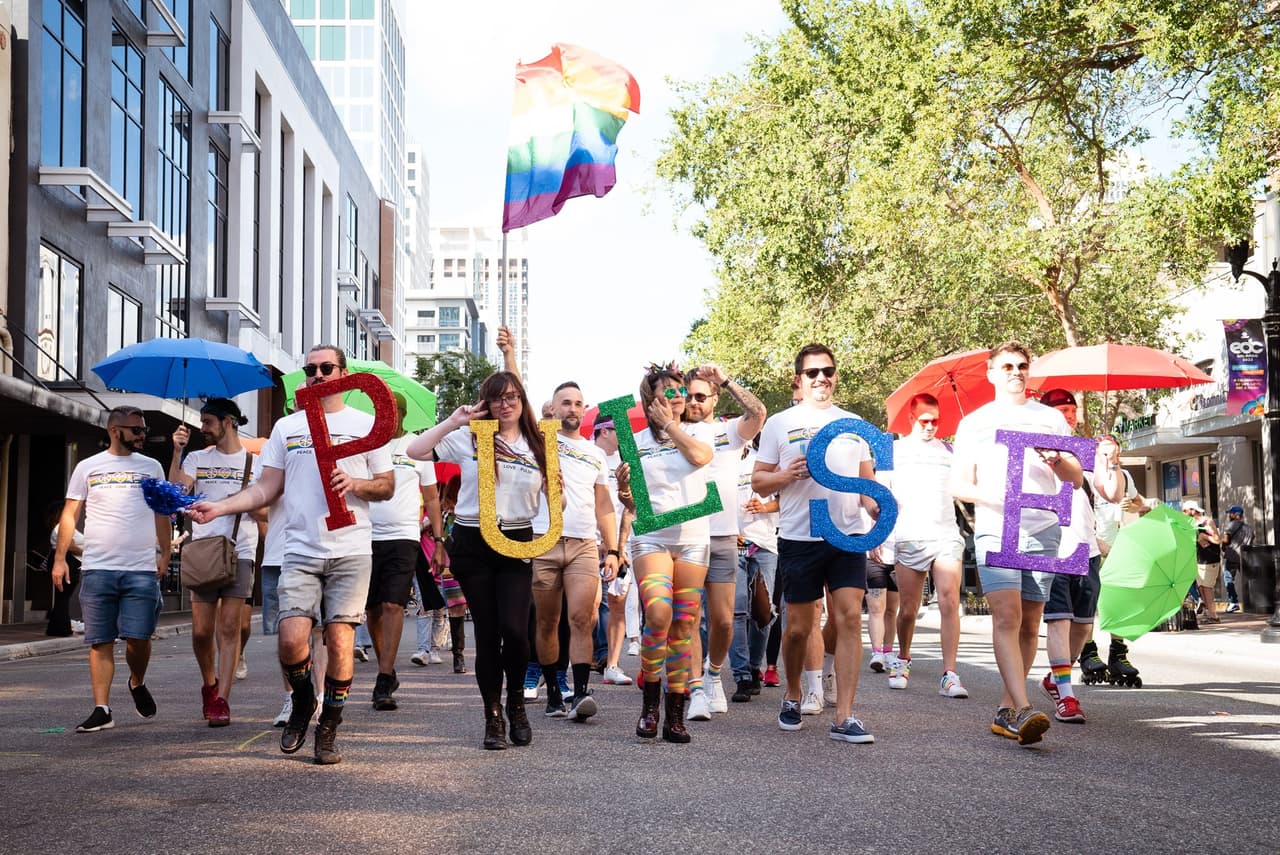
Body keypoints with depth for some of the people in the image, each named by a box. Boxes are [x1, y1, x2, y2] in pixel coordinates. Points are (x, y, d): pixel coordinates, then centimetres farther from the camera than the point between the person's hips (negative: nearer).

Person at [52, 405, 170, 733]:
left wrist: (164, 554, 4)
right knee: (100, 641, 0)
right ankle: (102, 710, 4)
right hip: (97, 568, 0)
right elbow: (70, 515, 10)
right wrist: (59, 558, 1)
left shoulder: (151, 467, 12)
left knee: (138, 638, -6)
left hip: (142, 570, 0)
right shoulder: (88, 467, 9)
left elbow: (162, 515, 14)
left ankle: (137, 683, 23)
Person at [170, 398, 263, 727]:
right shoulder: (197, 459, 13)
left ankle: (221, 700, -5)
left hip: (239, 553, -1)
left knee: (229, 628, -6)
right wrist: (177, 453, -9)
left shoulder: (255, 463, 10)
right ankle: (209, 683, 26)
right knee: (201, 630, 0)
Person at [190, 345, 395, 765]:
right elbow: (266, 489, 10)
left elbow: (387, 486, 9)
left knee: (339, 638, -5)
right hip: (300, 551, 1)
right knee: (291, 639, -12)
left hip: (350, 551, -1)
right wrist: (219, 507, -3)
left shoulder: (366, 424, 8)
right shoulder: (286, 427, 14)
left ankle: (328, 729, 10)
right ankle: (303, 702, 17)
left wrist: (355, 484, -11)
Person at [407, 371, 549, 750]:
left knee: (514, 630, -13)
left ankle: (516, 702, 14)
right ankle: (493, 717, 14)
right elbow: (415, 451, -9)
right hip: (473, 544, -1)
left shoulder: (538, 446, 9)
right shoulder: (470, 438, 2)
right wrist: (453, 421, -11)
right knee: (487, 632, 2)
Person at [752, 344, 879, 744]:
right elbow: (758, 481, 7)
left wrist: (877, 503, -3)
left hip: (848, 535, 2)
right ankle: (792, 695, 31)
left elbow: (866, 479, 18)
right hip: (799, 538, -2)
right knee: (799, 626, 5)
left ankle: (844, 717, -8)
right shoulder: (780, 424, 7)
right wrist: (786, 475, -14)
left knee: (850, 618, -9)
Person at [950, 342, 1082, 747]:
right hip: (995, 530, -2)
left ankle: (1006, 710, 12)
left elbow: (1076, 479, 16)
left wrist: (1057, 462, -7)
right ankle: (1023, 710, -26)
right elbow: (958, 484, 10)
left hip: (1043, 531, 2)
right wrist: (989, 494, -12)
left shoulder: (1051, 418, 16)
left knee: (1030, 624, 3)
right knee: (1007, 616, -18)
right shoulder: (974, 423, 13)